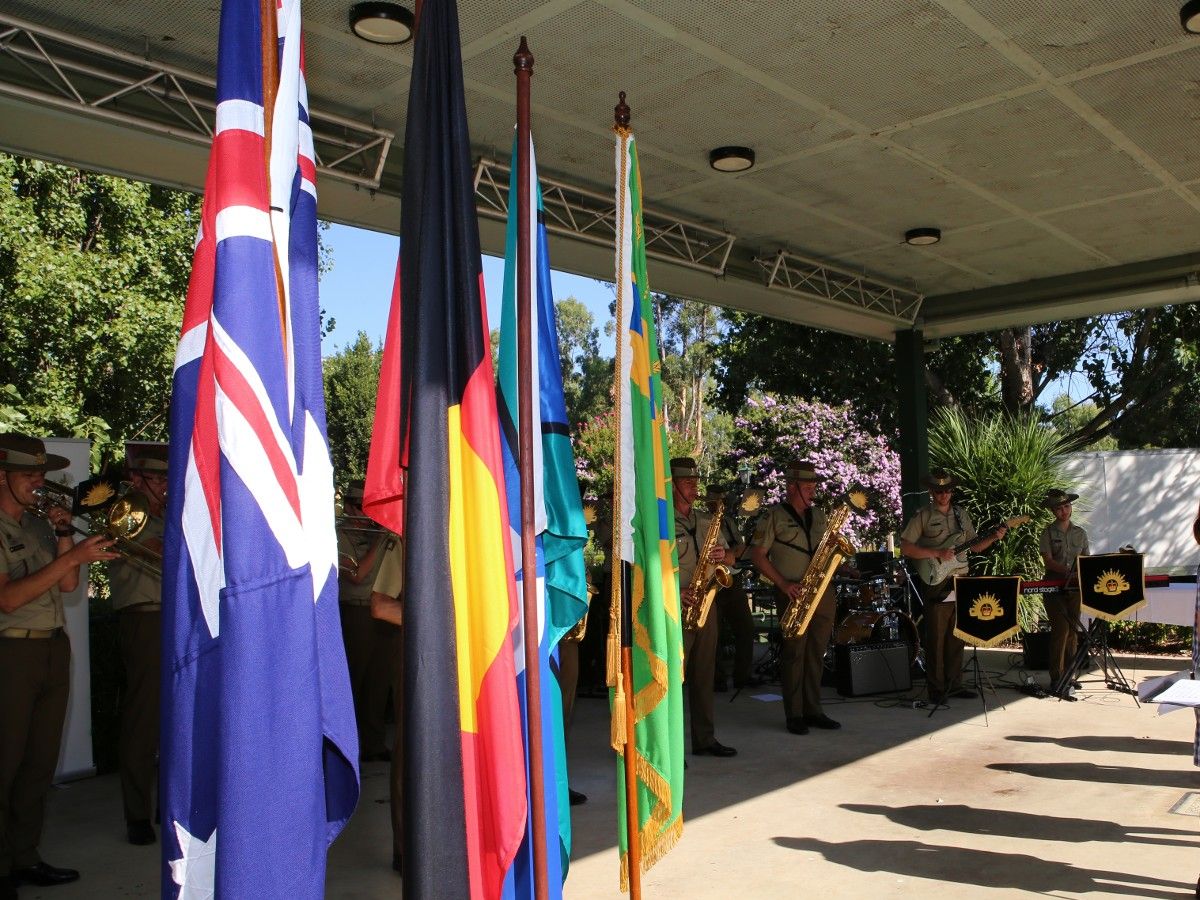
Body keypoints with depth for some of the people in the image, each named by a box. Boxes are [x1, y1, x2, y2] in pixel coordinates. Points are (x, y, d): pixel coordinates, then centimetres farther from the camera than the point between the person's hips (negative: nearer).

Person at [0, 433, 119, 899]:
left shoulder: (38, 524, 13)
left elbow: (68, 584, 9)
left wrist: (64, 535, -4)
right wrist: (74, 556, -24)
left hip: (53, 649, 7)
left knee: (40, 761, 12)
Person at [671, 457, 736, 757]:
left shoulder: (705, 520, 15)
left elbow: (730, 557, 19)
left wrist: (724, 556, -4)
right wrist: (674, 592, -23)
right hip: (675, 608, -7)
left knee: (703, 676, 13)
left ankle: (705, 739, 22)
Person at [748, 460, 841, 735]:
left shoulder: (818, 516, 16)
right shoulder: (774, 517, -3)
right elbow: (758, 555, -5)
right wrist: (783, 584, -13)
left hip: (823, 592, 6)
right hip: (793, 593, -5)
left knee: (816, 653, 9)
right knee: (794, 652, -3)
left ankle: (813, 710, 18)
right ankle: (794, 715, 5)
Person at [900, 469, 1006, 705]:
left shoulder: (961, 514, 14)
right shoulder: (923, 516, -4)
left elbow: (974, 546, 17)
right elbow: (905, 547, -11)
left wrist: (993, 538, 0)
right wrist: (937, 553, -17)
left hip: (960, 581, 6)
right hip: (936, 583, -6)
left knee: (956, 636, 10)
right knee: (936, 637, -3)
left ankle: (954, 685, 20)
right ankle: (936, 690, 4)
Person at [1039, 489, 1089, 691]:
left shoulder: (1080, 533, 13)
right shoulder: (1049, 532, 0)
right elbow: (1048, 561, -9)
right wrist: (1069, 571, -24)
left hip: (1075, 586, 4)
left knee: (1072, 629, 5)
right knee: (1061, 628, -13)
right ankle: (1056, 677, -8)